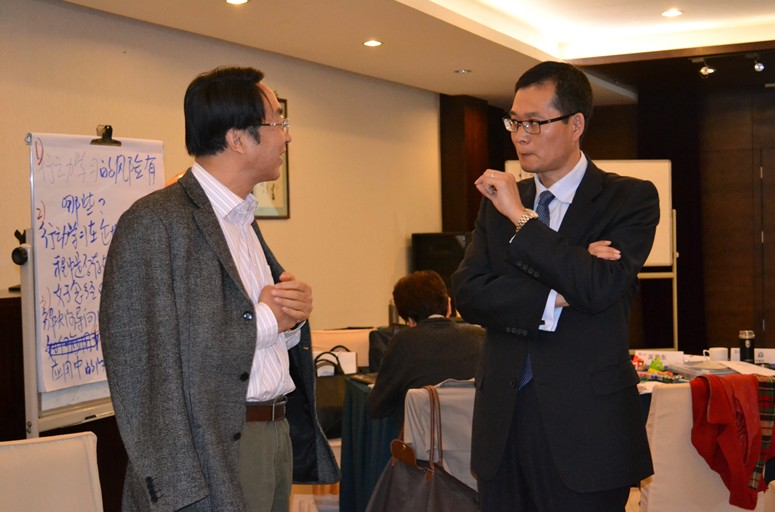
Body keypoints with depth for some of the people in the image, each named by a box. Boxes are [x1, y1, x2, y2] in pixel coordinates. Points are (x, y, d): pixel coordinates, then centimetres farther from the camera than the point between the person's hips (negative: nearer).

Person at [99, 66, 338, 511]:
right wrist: (264, 320, -16)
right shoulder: (153, 224, -13)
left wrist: (292, 314, 0)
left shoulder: (245, 220, 15)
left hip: (279, 439, 8)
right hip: (214, 455, -8)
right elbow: (142, 364, -20)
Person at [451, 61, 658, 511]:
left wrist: (522, 216, -14)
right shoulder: (498, 203, 11)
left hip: (585, 425, -4)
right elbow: (468, 292, -1)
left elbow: (600, 288, -18)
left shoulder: (630, 199, -3)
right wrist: (554, 297, -14)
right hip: (505, 420, 4)